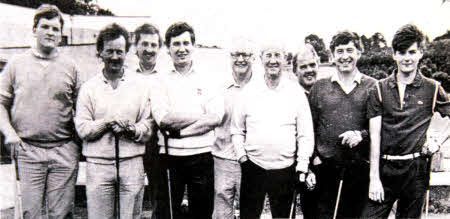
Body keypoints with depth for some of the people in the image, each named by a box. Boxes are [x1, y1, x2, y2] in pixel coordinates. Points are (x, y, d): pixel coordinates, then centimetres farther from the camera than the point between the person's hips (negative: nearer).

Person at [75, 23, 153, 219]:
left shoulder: (140, 85, 8)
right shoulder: (89, 87, 7)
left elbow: (148, 128, 4)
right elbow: (82, 129, 0)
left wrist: (132, 130, -15)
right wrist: (107, 122, -15)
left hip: (132, 162, 0)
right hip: (98, 163, 0)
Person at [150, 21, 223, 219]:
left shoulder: (206, 80, 7)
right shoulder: (161, 81, 5)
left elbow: (216, 117, -5)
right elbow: (163, 119, -9)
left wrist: (178, 130, -12)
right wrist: (200, 115, -8)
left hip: (201, 156, 1)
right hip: (170, 156, -1)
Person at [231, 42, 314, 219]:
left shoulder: (296, 92, 2)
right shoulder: (249, 91, 4)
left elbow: (305, 135, 2)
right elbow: (237, 130, 10)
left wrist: (302, 168, -3)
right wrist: (242, 156, 0)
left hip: (285, 170, 0)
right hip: (253, 168, 1)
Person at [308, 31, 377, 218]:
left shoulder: (373, 87, 5)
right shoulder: (319, 87, 9)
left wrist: (361, 135, -12)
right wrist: (313, 157, 1)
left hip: (360, 169, 0)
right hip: (326, 168, 1)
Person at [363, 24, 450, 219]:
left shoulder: (432, 89, 3)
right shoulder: (379, 89, 2)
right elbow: (375, 136, -1)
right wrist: (374, 178, -5)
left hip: (415, 168, 0)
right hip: (384, 167, 0)